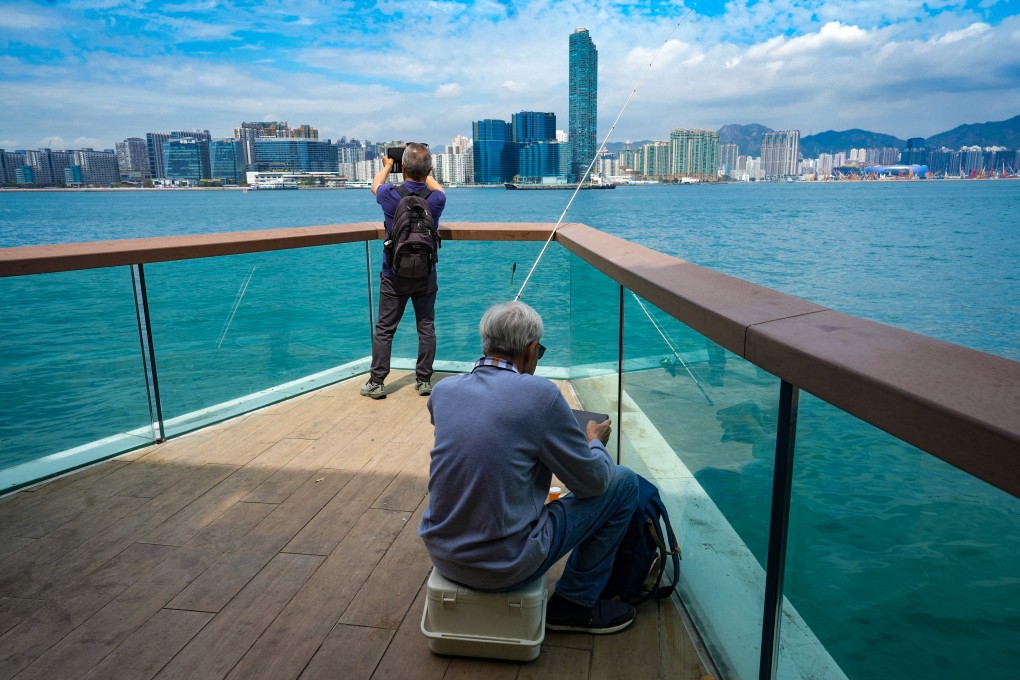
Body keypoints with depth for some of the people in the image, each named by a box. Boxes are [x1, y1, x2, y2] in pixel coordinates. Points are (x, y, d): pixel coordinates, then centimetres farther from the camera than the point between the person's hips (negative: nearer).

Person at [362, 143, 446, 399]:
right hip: (425, 275, 1)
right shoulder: (436, 199, -10)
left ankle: (376, 383, 11)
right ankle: (424, 380, 15)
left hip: (394, 275, -1)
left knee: (384, 329, 6)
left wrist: (386, 166, 31)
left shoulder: (391, 195, -14)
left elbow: (375, 184, 13)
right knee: (426, 328, 9)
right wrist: (425, 173, 32)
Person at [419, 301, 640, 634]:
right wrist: (595, 440, 14)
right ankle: (575, 603, 17)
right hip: (506, 566, -6)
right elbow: (592, 481, -7)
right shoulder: (540, 393, -18)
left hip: (442, 555, 6)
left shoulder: (442, 390, -2)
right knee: (624, 483, 7)